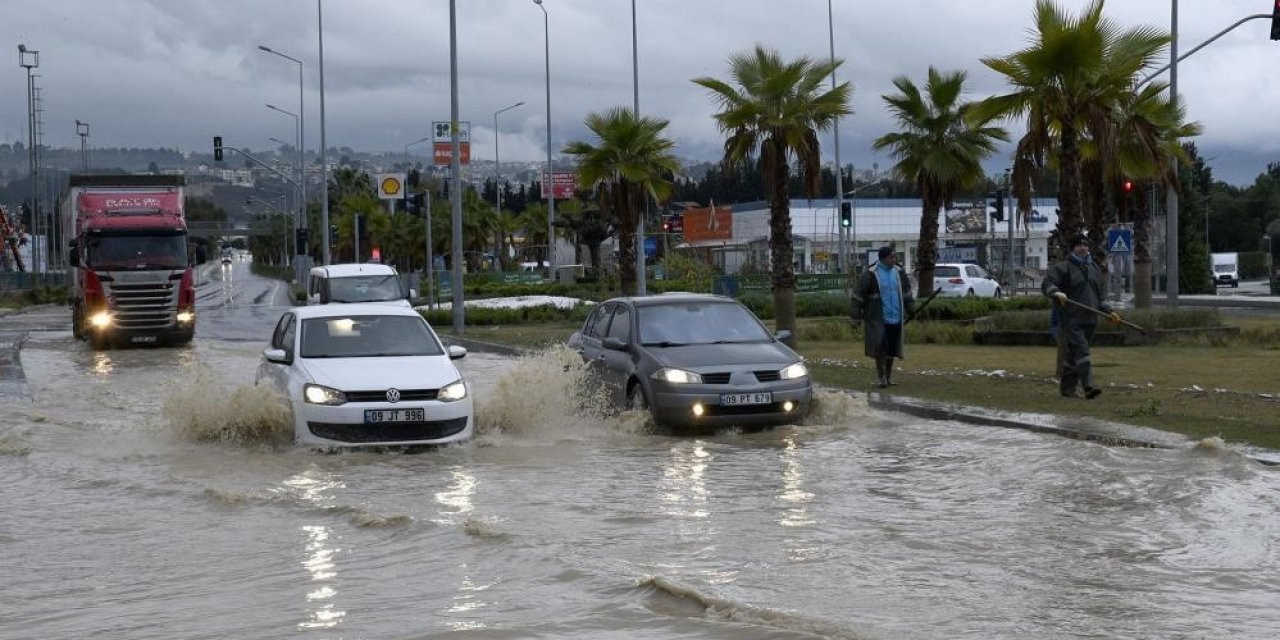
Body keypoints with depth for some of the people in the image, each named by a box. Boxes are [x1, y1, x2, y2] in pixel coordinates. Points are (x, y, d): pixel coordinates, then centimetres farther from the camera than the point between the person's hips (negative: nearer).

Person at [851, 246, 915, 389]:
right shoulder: (870, 275, -9)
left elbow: (906, 291, 21)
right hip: (878, 319, -5)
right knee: (880, 347, -10)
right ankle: (881, 377, 0)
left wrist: (911, 309, 18)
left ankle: (889, 377, 19)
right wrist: (856, 316, -5)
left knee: (892, 348, 9)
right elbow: (858, 296, -5)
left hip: (895, 318, 5)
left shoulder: (898, 272, 8)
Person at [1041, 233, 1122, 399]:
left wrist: (1108, 311, 15)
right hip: (1071, 320, -6)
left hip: (1090, 320, 6)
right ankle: (1088, 387, -24)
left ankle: (1067, 387, 17)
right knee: (1081, 352, -16)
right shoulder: (1063, 268, -1)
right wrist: (1056, 293, -31)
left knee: (1073, 355, 10)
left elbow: (1101, 294, 25)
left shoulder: (1094, 269, 20)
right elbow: (1046, 284, -11)